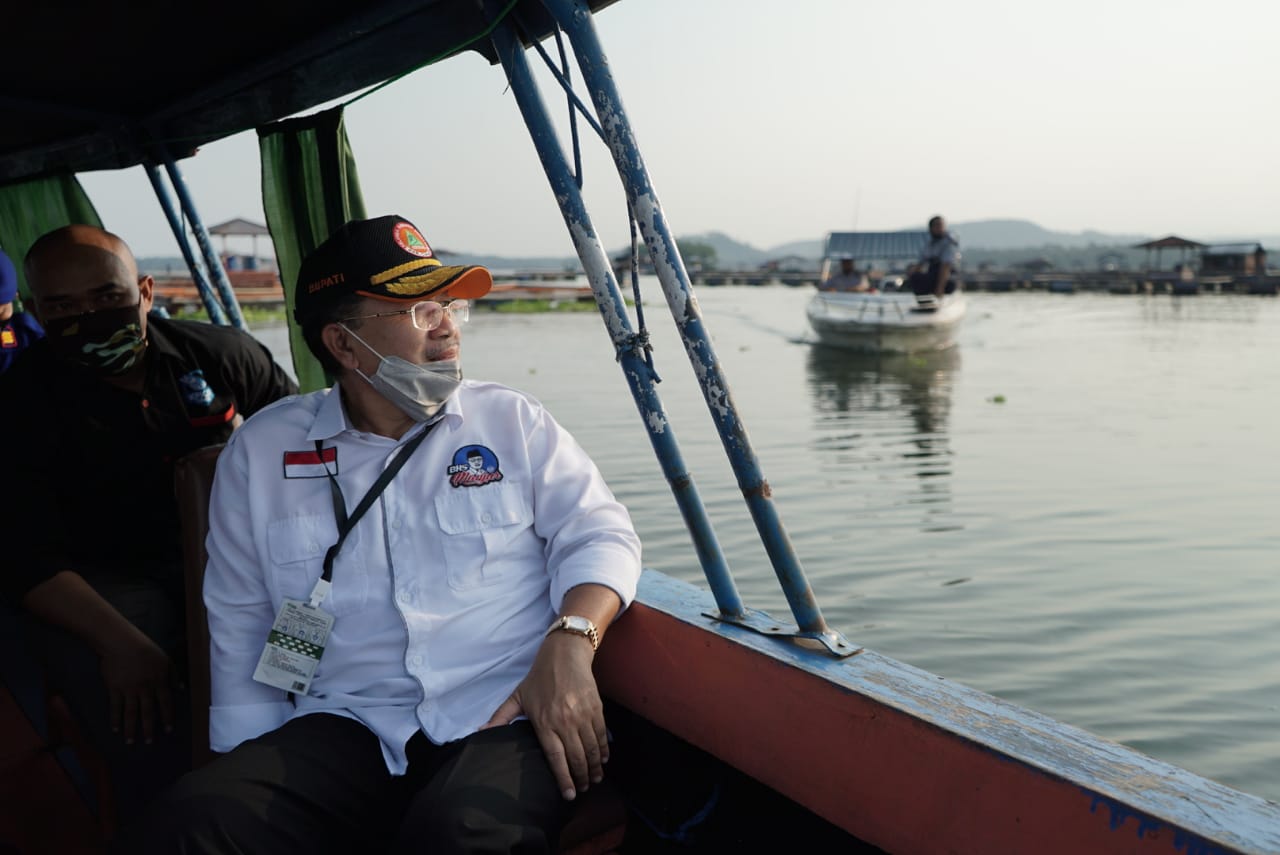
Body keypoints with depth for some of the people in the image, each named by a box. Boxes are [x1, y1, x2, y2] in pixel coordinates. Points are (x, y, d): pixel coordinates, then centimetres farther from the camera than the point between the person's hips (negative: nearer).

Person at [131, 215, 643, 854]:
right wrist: (258, 773, 8)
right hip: (348, 730, 2)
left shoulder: (510, 420, 8)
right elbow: (239, 626, 14)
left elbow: (599, 532, 4)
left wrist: (570, 642, -15)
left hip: (505, 718, -1)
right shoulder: (261, 450, 10)